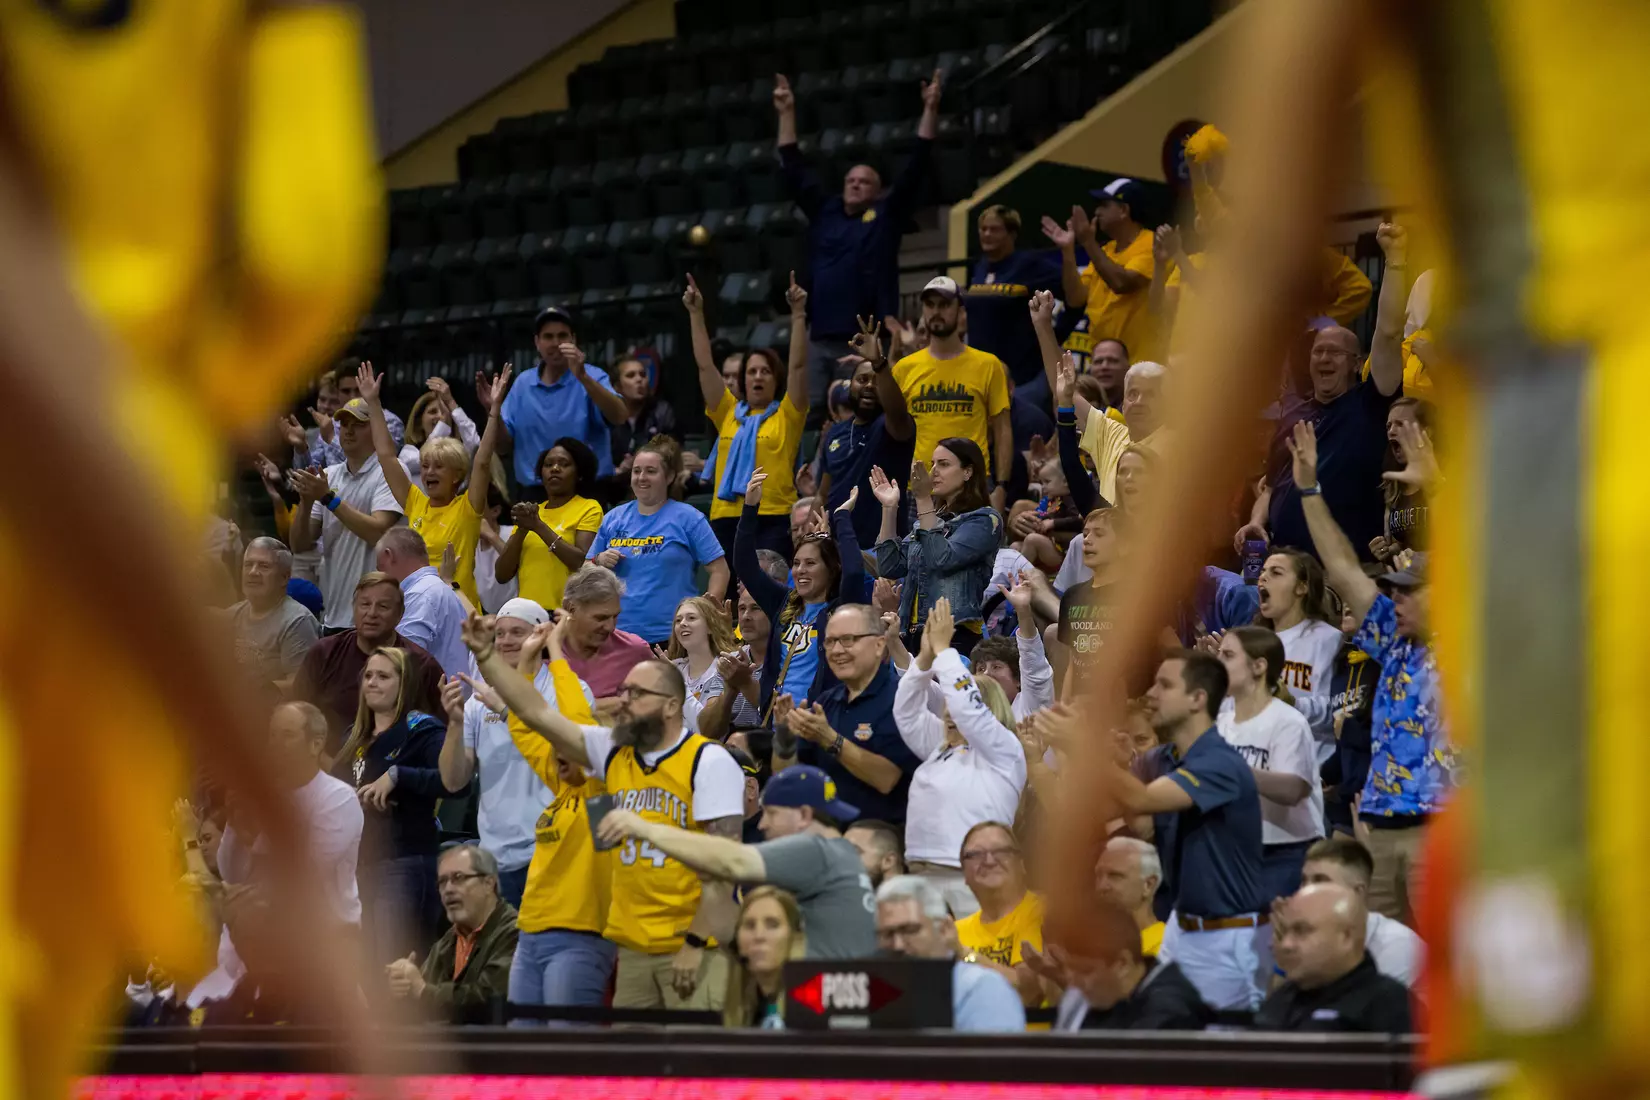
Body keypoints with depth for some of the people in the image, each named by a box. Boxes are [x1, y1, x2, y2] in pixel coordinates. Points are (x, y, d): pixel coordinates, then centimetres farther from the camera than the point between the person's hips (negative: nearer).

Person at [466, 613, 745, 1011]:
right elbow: (537, 713, 7)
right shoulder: (613, 753, 10)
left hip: (697, 946, -6)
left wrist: (696, 944, -16)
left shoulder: (709, 762, -8)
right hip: (633, 945, 6)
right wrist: (486, 654, -2)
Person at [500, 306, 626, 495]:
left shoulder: (592, 377, -2)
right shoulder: (523, 383, 8)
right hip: (532, 493, 3)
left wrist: (582, 377, -30)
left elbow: (619, 417, -20)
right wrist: (493, 409, -11)